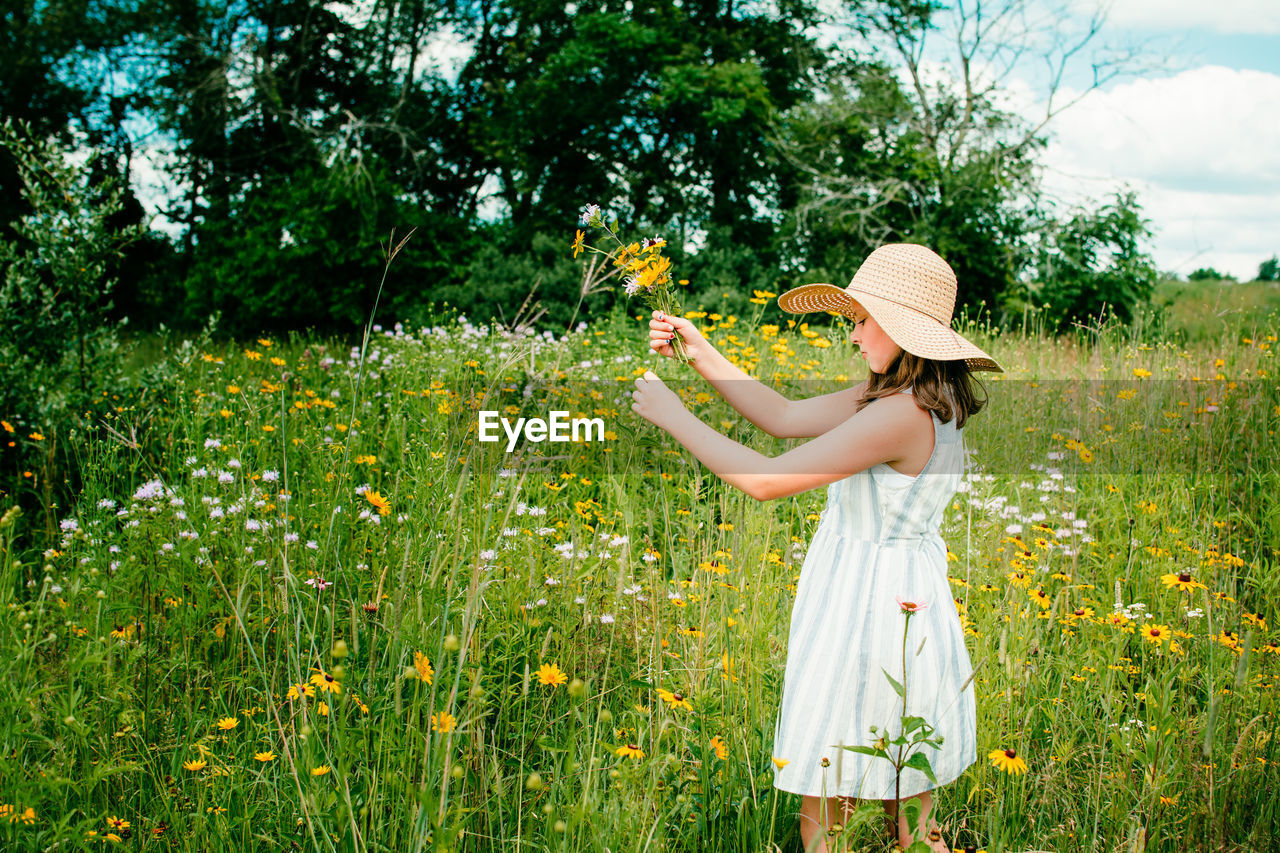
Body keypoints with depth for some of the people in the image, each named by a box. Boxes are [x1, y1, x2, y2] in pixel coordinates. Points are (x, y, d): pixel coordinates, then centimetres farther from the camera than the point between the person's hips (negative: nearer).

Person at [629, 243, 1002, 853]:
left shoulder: (900, 414, -27)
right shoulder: (900, 396, 4)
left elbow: (765, 481, -26)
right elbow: (785, 418, 7)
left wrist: (674, 415, -16)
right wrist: (700, 353, 3)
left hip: (873, 613, -9)